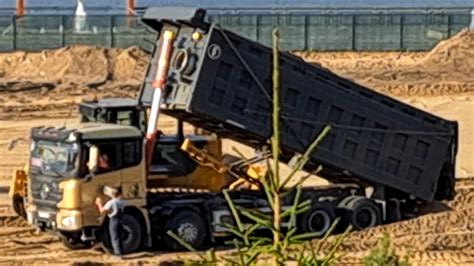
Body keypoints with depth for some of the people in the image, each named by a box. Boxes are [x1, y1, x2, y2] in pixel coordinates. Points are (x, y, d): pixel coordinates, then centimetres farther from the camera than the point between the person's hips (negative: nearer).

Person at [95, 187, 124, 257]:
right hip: (120, 220, 7)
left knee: (115, 238, -2)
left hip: (113, 220, -7)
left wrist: (99, 203, 1)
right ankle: (120, 252, 20)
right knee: (119, 237, 16)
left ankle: (118, 254, -5)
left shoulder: (111, 203, -16)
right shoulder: (122, 202, 5)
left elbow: (102, 211, -15)